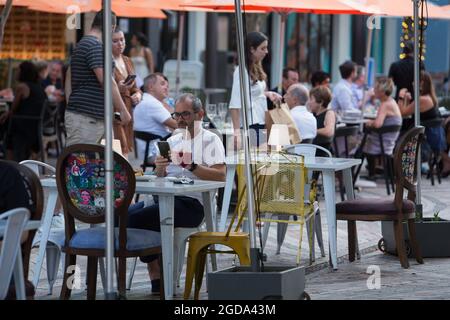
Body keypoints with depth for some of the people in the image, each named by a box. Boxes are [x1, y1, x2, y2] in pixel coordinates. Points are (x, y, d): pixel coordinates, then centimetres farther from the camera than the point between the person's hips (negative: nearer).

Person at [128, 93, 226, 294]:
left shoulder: (210, 140, 4)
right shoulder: (173, 141, 26)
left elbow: (221, 175, -10)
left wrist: (192, 166, -21)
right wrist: (159, 168, -2)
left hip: (191, 203, -7)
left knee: (137, 219, -27)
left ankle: (157, 277, -10)